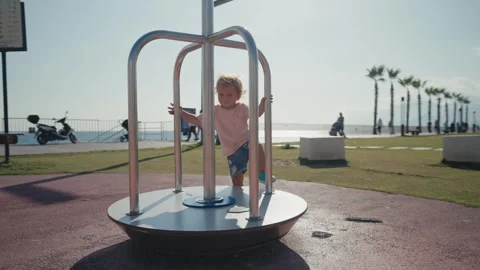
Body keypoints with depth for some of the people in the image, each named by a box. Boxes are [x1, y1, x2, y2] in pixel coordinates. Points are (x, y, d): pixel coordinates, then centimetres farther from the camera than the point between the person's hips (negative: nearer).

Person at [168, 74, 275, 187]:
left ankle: (262, 174, -24)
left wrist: (262, 105, -42)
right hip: (232, 151, 2)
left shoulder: (242, 108, -5)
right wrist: (181, 113, 1)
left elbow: (256, 113, -22)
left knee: (257, 146, -36)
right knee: (236, 180, 1)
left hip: (245, 142, -2)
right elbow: (197, 120, 8)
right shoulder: (214, 112, 1)